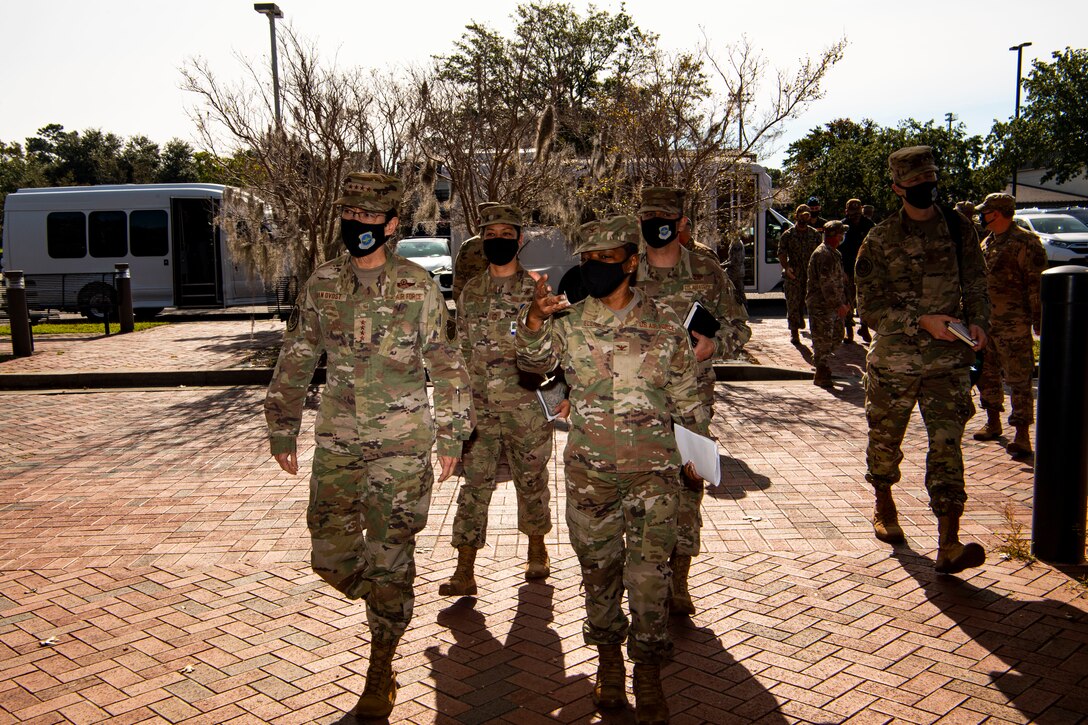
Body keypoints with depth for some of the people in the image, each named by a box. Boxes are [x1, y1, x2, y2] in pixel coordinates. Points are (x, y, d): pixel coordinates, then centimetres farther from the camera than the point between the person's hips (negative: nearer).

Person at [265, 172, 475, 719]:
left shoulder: (417, 286, -4)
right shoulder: (322, 283, 4)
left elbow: (444, 363, 0)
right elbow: (295, 360, 10)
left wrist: (451, 436, -2)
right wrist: (282, 429, 9)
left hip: (402, 442, -3)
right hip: (337, 441, 3)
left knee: (390, 557, 2)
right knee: (331, 555, 5)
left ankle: (380, 671, 19)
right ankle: (389, 607, 37)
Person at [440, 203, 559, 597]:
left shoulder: (536, 290, -1)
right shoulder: (470, 292, 8)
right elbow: (461, 351, 12)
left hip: (526, 409, -2)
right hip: (479, 410, 2)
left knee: (532, 483, 12)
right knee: (474, 486, 0)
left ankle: (536, 550, 34)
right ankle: (464, 572, 5)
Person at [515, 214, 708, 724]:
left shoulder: (663, 324, 1)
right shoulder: (569, 322, 2)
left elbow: (685, 395, 8)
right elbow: (533, 361, -15)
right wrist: (534, 319, -33)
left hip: (653, 468, -1)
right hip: (589, 470, 2)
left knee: (649, 572, 0)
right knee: (598, 568, 13)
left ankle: (648, 673, 16)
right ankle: (608, 658, 33)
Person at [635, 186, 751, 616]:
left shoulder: (707, 273, 2)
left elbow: (739, 327, 4)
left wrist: (712, 345, -15)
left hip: (692, 397, -1)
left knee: (687, 484, 0)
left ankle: (679, 580, 11)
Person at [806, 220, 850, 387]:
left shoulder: (834, 254, 18)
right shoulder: (823, 254, -17)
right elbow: (827, 284, -23)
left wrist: (843, 302, 21)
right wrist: (838, 304, -23)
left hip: (833, 306, 10)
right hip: (821, 306, -10)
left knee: (836, 336, 15)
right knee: (823, 340, -5)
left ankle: (822, 365, 28)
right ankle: (821, 375, 1)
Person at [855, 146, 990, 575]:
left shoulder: (959, 230, 5)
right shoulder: (880, 241, -3)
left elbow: (976, 286, 13)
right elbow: (869, 307, -7)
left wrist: (978, 322, -7)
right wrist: (921, 321, -19)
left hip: (948, 361, 1)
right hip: (893, 360, -1)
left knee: (946, 444, -8)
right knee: (885, 440, 13)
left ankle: (949, 546, -9)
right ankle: (884, 507, 40)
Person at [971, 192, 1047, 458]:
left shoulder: (1024, 242, -11)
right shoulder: (987, 242, 15)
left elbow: (1037, 284, -14)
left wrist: (1038, 320, -16)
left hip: (1013, 325, -8)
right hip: (985, 322, 9)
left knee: (1018, 379, -5)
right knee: (986, 374, 16)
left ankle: (1022, 435, -1)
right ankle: (993, 423, 31)